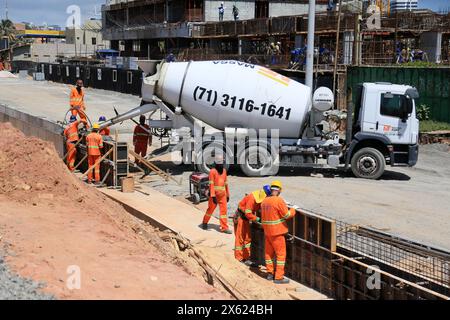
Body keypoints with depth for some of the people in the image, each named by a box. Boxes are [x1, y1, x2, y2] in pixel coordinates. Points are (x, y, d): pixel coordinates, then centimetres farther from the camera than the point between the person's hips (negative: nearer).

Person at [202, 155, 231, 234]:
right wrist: (213, 196, -20)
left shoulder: (224, 170, 9)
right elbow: (211, 184, -14)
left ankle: (224, 227, 2)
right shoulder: (212, 171, -9)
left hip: (222, 195, 5)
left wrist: (228, 195, 16)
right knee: (211, 209, 8)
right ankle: (205, 223, 29)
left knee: (224, 210, 0)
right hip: (215, 194, -5)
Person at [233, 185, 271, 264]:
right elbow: (248, 214, -32)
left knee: (248, 238, 11)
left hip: (246, 219, 9)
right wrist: (257, 219, -28)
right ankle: (239, 259, 6)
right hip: (240, 217, -9)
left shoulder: (262, 199, -5)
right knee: (240, 238, -2)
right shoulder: (252, 198, -31)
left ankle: (246, 258, 19)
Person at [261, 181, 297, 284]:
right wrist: (293, 209, 2)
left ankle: (270, 273, 27)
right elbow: (287, 215, -14)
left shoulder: (264, 201, 4)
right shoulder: (279, 200, -18)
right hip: (277, 232, -7)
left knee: (269, 252, 18)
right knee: (281, 254, 1)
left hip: (267, 231, 7)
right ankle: (278, 277, 1)